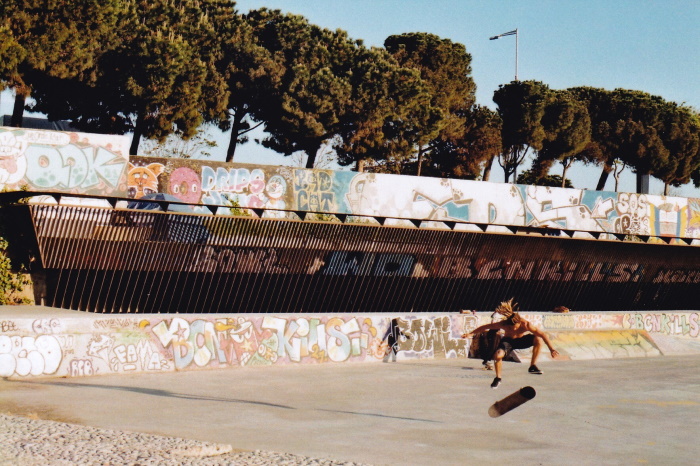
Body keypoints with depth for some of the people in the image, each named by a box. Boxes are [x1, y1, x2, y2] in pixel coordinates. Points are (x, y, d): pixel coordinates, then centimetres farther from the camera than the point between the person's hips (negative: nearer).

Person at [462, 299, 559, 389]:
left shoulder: (526, 325, -33)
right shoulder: (503, 324, -30)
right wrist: (470, 333, -14)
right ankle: (498, 378, -3)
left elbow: (543, 335, -32)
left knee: (538, 339, -29)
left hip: (522, 339, 1)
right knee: (497, 355, -31)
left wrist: (551, 349, -35)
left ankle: (533, 366, -11)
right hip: (508, 340, 0)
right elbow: (485, 327, -19)